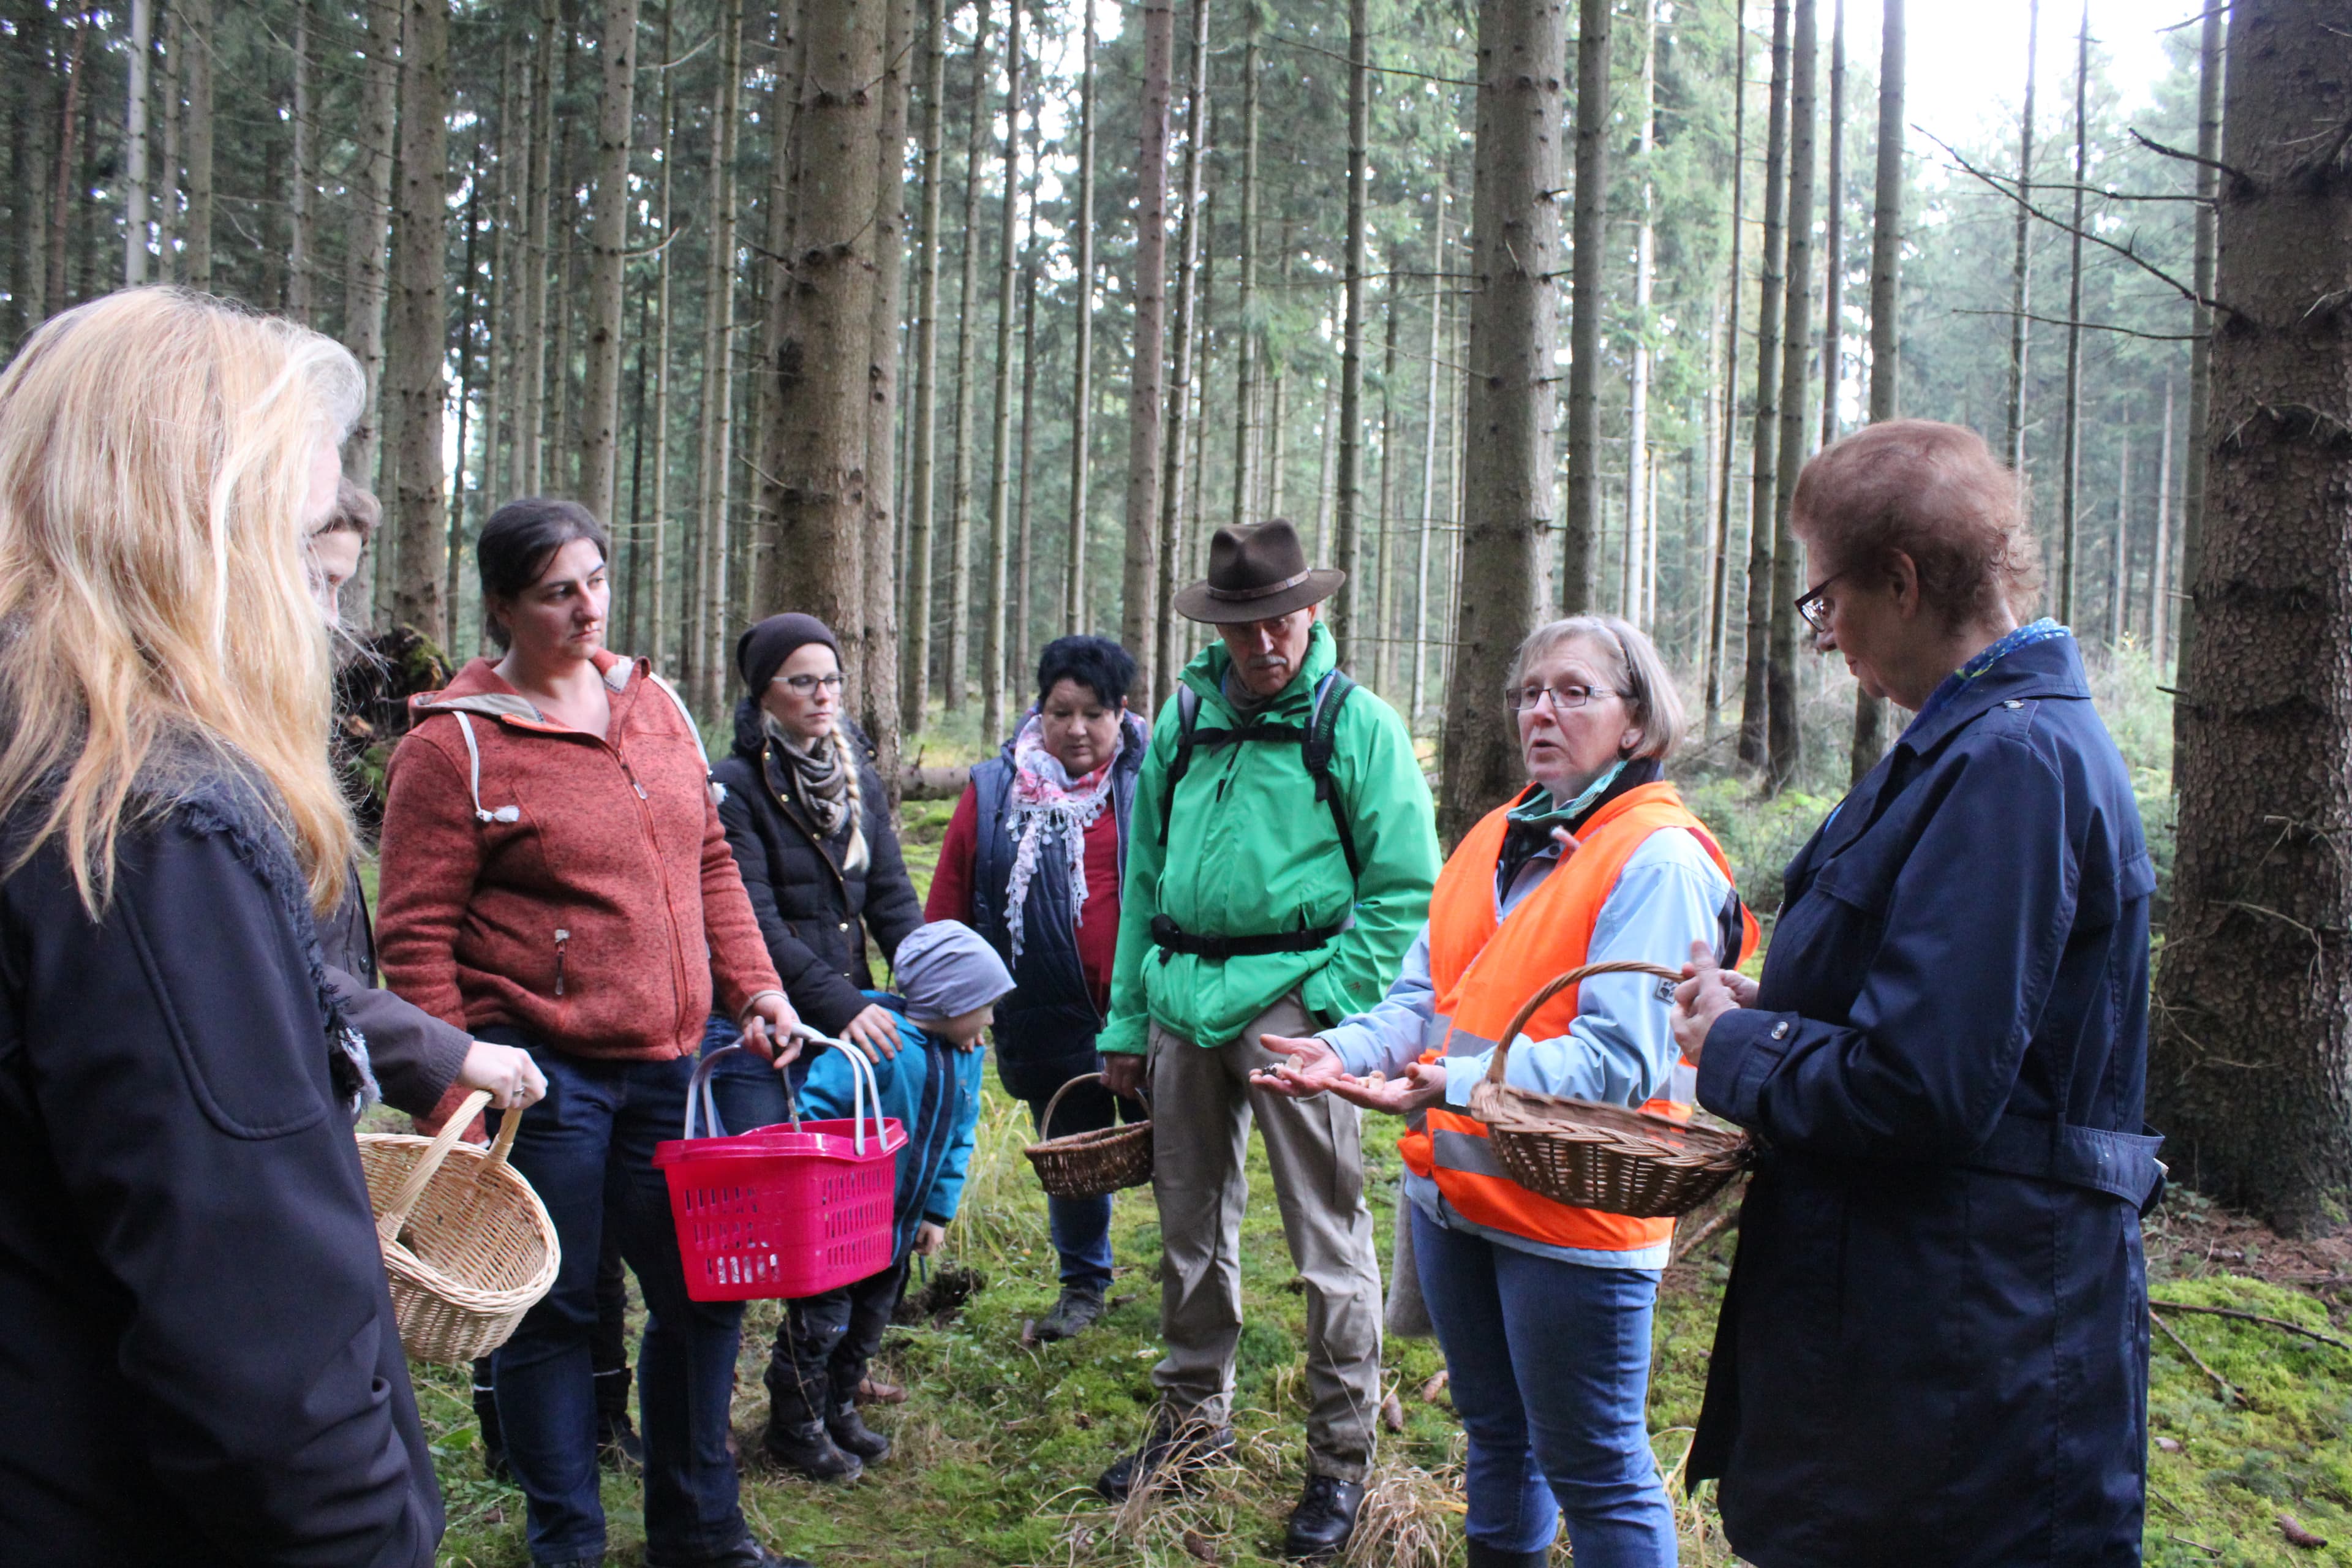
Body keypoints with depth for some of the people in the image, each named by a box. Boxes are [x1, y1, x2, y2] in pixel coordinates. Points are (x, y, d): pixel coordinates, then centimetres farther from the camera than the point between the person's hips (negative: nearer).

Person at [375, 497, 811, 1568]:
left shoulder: (654, 705, 10)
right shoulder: (453, 745, -8)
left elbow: (709, 864, 16)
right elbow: (418, 938, -9)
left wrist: (753, 988, 7)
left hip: (667, 1062, 6)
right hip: (540, 1072, -6)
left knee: (704, 1290, 13)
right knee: (553, 1311, 7)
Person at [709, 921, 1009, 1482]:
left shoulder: (965, 1057, 2)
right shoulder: (876, 1042, -25)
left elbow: (958, 1139, 12)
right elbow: (814, 1108, -27)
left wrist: (938, 1212, 9)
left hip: (896, 1225, 8)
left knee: (868, 1324, 19)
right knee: (820, 1322, 1)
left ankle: (839, 1412, 37)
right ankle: (796, 1428, 19)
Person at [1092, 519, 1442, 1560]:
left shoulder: (1357, 725, -4)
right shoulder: (1183, 720, 11)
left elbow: (1403, 887, -6)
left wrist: (1328, 1005, -15)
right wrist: (1127, 1022, 13)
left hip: (1294, 999, -5)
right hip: (1185, 1000, 5)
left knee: (1328, 1239, 1)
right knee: (1189, 1224, 16)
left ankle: (1341, 1455, 16)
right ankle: (1194, 1418, 34)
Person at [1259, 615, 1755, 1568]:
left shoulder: (1659, 859, -13)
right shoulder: (1497, 841, 11)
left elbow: (1617, 1056, -22)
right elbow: (1427, 996, 11)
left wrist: (1458, 1083, -34)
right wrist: (1350, 1051, -10)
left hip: (1573, 1212, -7)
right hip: (1456, 1192, 8)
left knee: (1594, 1473, 4)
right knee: (1495, 1435, 23)